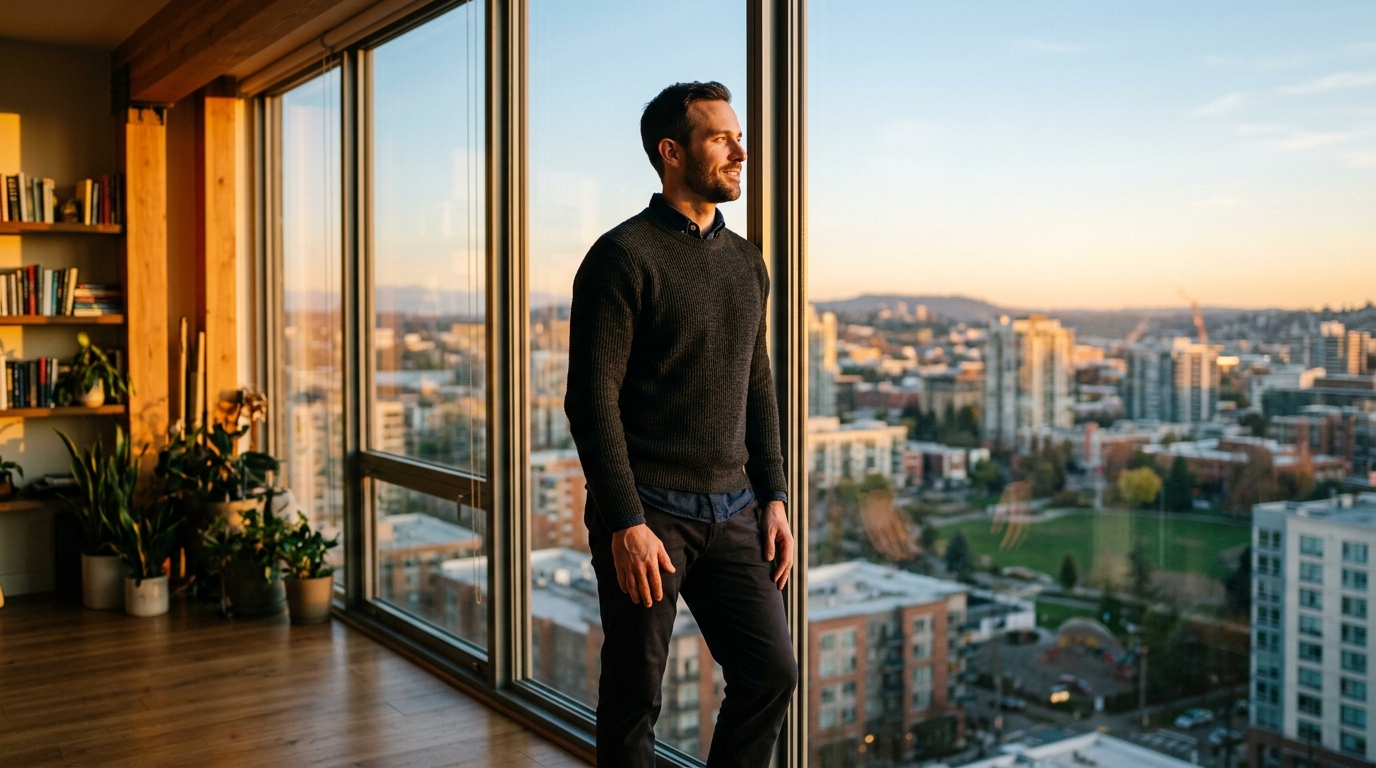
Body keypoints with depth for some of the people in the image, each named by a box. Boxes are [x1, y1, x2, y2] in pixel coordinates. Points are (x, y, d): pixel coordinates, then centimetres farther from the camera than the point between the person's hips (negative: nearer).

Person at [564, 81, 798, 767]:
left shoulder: (746, 262, 13)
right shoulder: (623, 256, -9)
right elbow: (592, 399, -13)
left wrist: (773, 497, 9)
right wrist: (625, 523, -18)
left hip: (732, 513, 6)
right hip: (648, 511, -6)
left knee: (771, 671, 2)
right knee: (634, 698, 5)